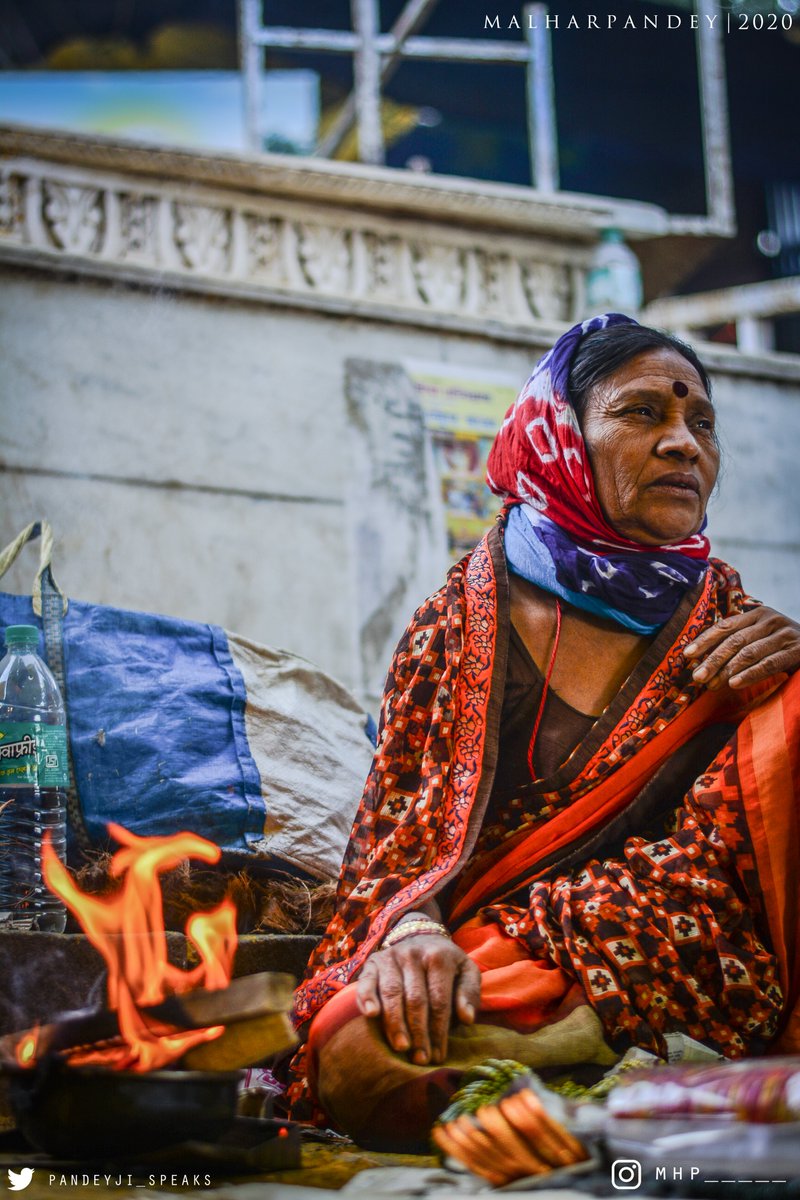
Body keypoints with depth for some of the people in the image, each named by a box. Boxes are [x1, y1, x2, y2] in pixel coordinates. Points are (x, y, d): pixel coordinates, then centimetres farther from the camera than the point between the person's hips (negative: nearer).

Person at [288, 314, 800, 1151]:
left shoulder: (720, 611, 12)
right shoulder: (465, 618, 6)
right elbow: (391, 822, 4)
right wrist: (411, 925, -20)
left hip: (682, 952, 1)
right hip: (493, 949, -1)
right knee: (359, 1055, -34)